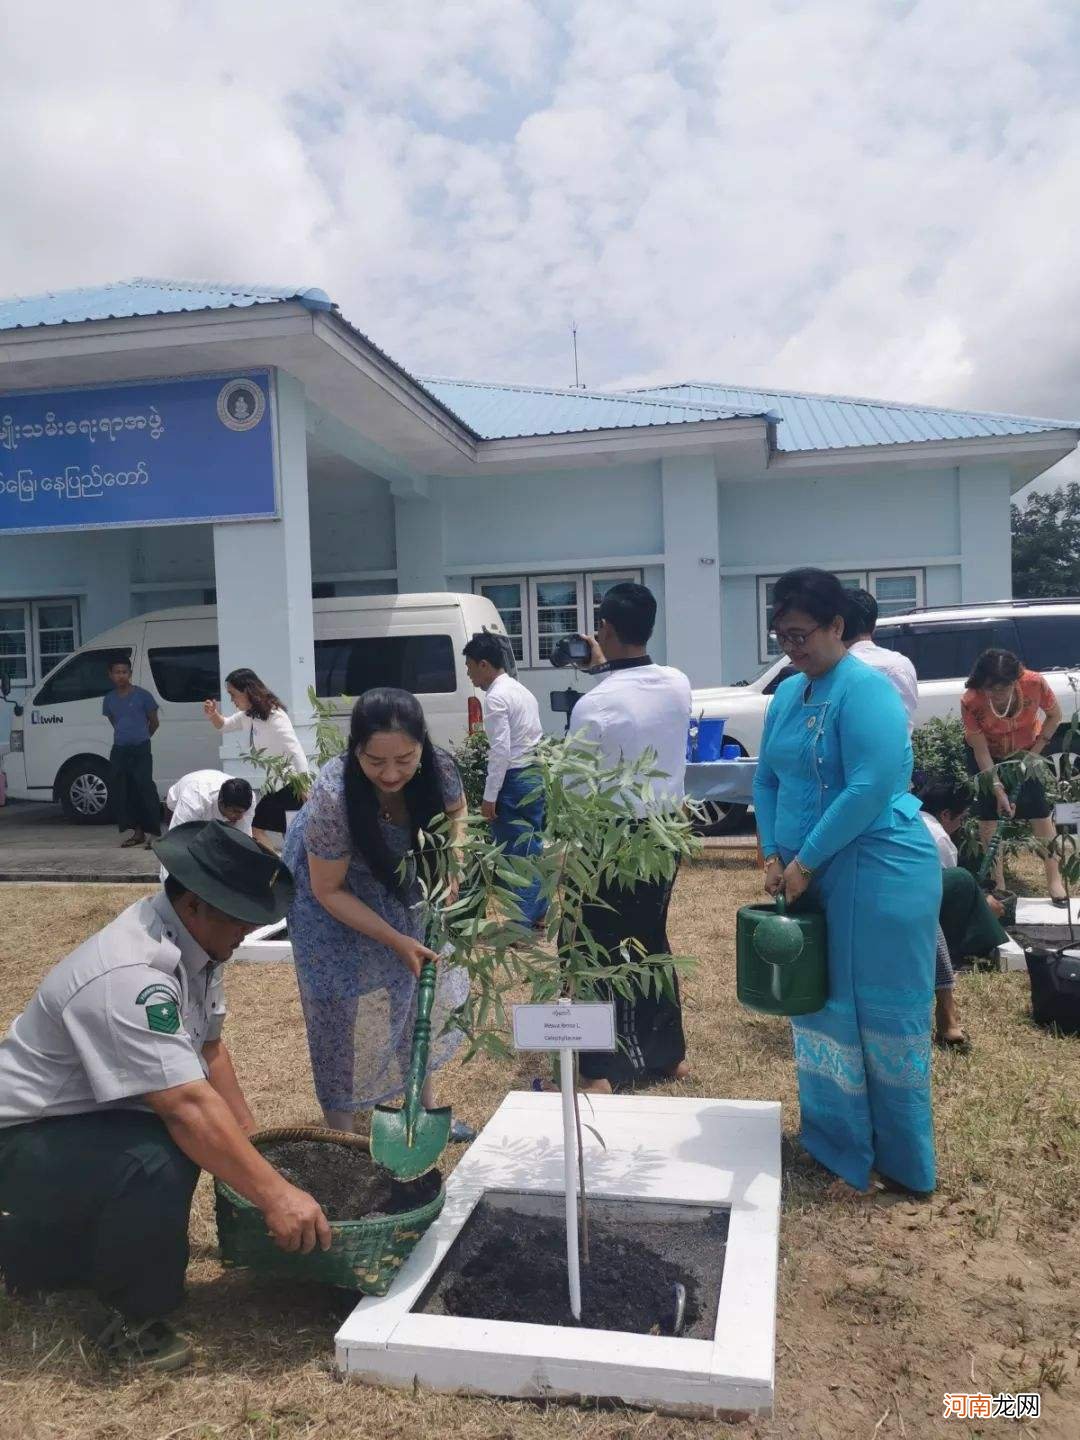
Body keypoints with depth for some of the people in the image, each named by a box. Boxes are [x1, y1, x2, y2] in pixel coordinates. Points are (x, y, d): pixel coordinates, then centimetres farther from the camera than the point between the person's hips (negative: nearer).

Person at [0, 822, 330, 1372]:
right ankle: (128, 1321, -6)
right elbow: (188, 1107, -37)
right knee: (155, 1163, -31)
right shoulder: (129, 977, -33)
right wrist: (274, 1195, -35)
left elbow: (209, 1050, 4)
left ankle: (69, 1251, 20)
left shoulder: (194, 938, -5)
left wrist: (252, 1141, 3)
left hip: (87, 1118, 10)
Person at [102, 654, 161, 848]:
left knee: (145, 789, -10)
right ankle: (138, 832, 14)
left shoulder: (142, 695, -4)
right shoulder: (109, 699, 8)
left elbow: (154, 722, 5)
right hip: (119, 751, 5)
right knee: (124, 792, 6)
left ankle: (155, 832, -8)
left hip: (141, 750, -5)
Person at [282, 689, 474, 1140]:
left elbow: (456, 811, -1)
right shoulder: (333, 797, -39)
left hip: (400, 881, 5)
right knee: (349, 1016, -2)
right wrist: (396, 941, -25)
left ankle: (425, 1108, 36)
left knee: (421, 993, 15)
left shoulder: (439, 768, -27)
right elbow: (328, 890, -25)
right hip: (335, 892, -5)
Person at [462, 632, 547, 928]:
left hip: (514, 781, -9)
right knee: (533, 846, 16)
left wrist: (489, 797, -17)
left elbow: (500, 750, -20)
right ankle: (538, 912, 25)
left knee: (514, 853, -2)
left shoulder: (496, 697, -15)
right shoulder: (521, 690, 14)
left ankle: (520, 923, 4)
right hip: (535, 776, 9)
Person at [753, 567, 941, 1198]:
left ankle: (900, 1165, 19)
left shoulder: (866, 689, -15)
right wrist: (774, 854, 1)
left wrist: (805, 862, -18)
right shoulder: (788, 693, 10)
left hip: (879, 874, -8)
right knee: (823, 1011, 16)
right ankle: (838, 1145, 33)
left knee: (881, 1016, 3)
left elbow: (871, 790, -23)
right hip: (814, 878, 8)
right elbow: (767, 780, 14)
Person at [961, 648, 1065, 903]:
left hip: (1026, 750, 1)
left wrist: (1035, 752, -16)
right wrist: (999, 791, -26)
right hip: (987, 753, -1)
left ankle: (1054, 879, 8)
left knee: (1039, 809, -2)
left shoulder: (1034, 683, -33)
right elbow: (981, 751, -25)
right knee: (989, 812, -4)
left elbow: (1054, 715, -11)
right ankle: (998, 883, 6)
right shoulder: (970, 701, -36)